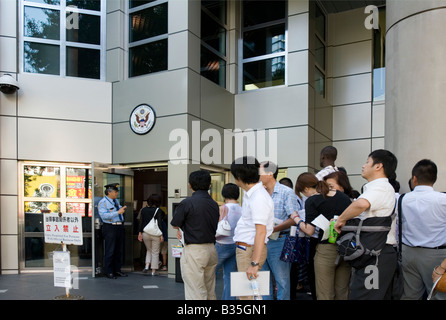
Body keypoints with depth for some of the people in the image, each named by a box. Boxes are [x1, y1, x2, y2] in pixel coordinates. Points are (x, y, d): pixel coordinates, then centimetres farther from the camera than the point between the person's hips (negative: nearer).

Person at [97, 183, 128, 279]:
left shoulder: (116, 201, 16)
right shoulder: (102, 202, -9)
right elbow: (104, 215, -22)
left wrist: (122, 209, 11)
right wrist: (118, 212, -24)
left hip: (120, 227, 8)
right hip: (110, 228, -8)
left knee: (119, 250, 11)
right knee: (110, 251, -2)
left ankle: (117, 270, 21)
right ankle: (108, 272, 8)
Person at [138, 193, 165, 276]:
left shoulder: (144, 210, 3)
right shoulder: (158, 210, -9)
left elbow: (141, 222, 3)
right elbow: (159, 223, -11)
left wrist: (140, 233, 9)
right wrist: (161, 235, -8)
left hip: (145, 233, 3)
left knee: (149, 250, 23)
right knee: (155, 253, 8)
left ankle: (147, 266, 7)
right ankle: (153, 271, 10)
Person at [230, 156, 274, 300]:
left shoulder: (258, 198, -21)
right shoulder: (250, 193, 12)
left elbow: (261, 232, -26)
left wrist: (254, 263, -28)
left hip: (251, 249, -10)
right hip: (244, 248, 10)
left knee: (247, 294, -4)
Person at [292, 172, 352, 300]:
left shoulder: (312, 201, -8)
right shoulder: (343, 196, 9)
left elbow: (309, 231, -11)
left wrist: (296, 218, 4)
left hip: (327, 250, -6)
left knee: (325, 294, 3)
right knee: (342, 292, 14)